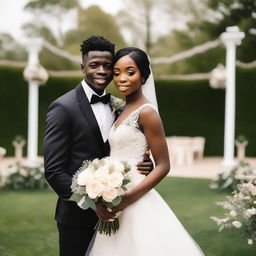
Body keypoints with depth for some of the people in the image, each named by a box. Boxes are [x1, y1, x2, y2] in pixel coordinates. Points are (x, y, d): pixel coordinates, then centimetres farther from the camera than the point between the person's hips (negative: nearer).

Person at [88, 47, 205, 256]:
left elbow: (163, 166, -13)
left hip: (137, 203, -7)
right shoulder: (123, 110, 11)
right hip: (115, 203, 7)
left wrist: (127, 199, -19)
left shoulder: (146, 112, -12)